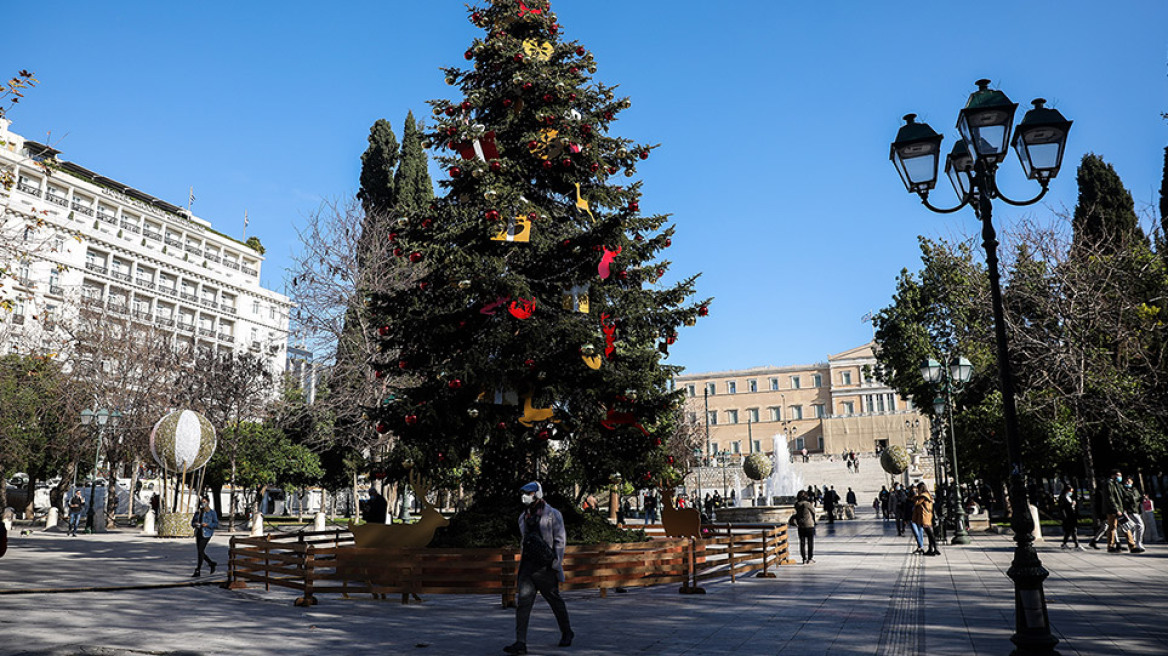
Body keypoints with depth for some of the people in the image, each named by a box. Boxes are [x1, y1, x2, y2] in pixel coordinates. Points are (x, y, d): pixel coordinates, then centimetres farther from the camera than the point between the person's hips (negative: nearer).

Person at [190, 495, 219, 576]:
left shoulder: (212, 512, -3)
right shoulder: (198, 512, 12)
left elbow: (216, 524, -4)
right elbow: (192, 522, 15)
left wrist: (207, 525, -19)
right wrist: (195, 524, -8)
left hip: (206, 534, -6)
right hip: (198, 533, 6)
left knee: (201, 551, -11)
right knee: (200, 551, 8)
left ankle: (198, 571, -6)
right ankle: (212, 563, 29)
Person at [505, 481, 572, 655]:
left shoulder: (552, 515, -6)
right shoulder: (523, 517, 12)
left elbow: (560, 540, -7)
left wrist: (555, 563, -13)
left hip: (545, 567, -5)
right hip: (528, 566, 5)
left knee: (555, 600, 10)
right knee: (523, 602, -6)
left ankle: (567, 633, 31)